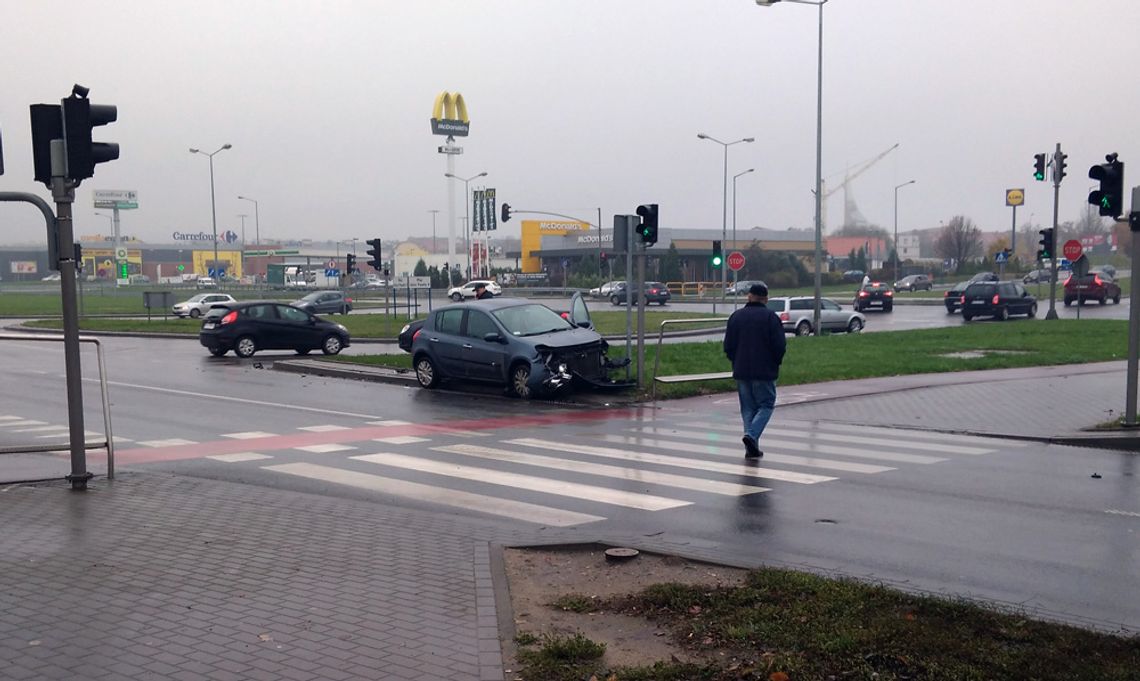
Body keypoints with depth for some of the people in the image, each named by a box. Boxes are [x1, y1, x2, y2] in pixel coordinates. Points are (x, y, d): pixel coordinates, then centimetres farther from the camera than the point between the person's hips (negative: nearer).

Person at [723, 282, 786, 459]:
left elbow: (728, 345, 4)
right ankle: (751, 435, -16)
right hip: (764, 371, -4)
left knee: (748, 408, 10)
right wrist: (775, 364, 7)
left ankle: (752, 448, 6)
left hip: (741, 371, 4)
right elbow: (780, 345, -10)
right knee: (766, 405, 6)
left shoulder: (736, 316, 4)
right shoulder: (770, 317, -7)